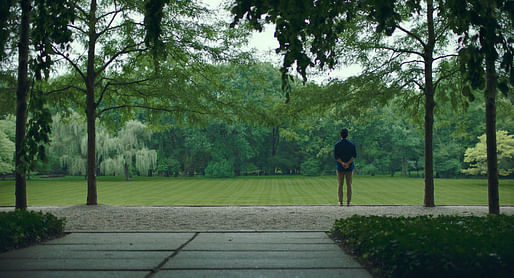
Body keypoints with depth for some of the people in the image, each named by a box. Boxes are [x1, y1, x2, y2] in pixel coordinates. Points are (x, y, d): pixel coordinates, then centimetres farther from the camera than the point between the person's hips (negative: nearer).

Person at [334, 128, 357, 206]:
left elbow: (336, 156, -10)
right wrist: (348, 163, -15)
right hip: (349, 167, 0)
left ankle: (340, 202, 4)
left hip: (340, 168, 0)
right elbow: (354, 155, -9)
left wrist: (342, 163, -18)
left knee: (340, 185, 6)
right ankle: (348, 202, 4)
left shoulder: (337, 145, -2)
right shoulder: (352, 144, -1)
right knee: (349, 185, 5)